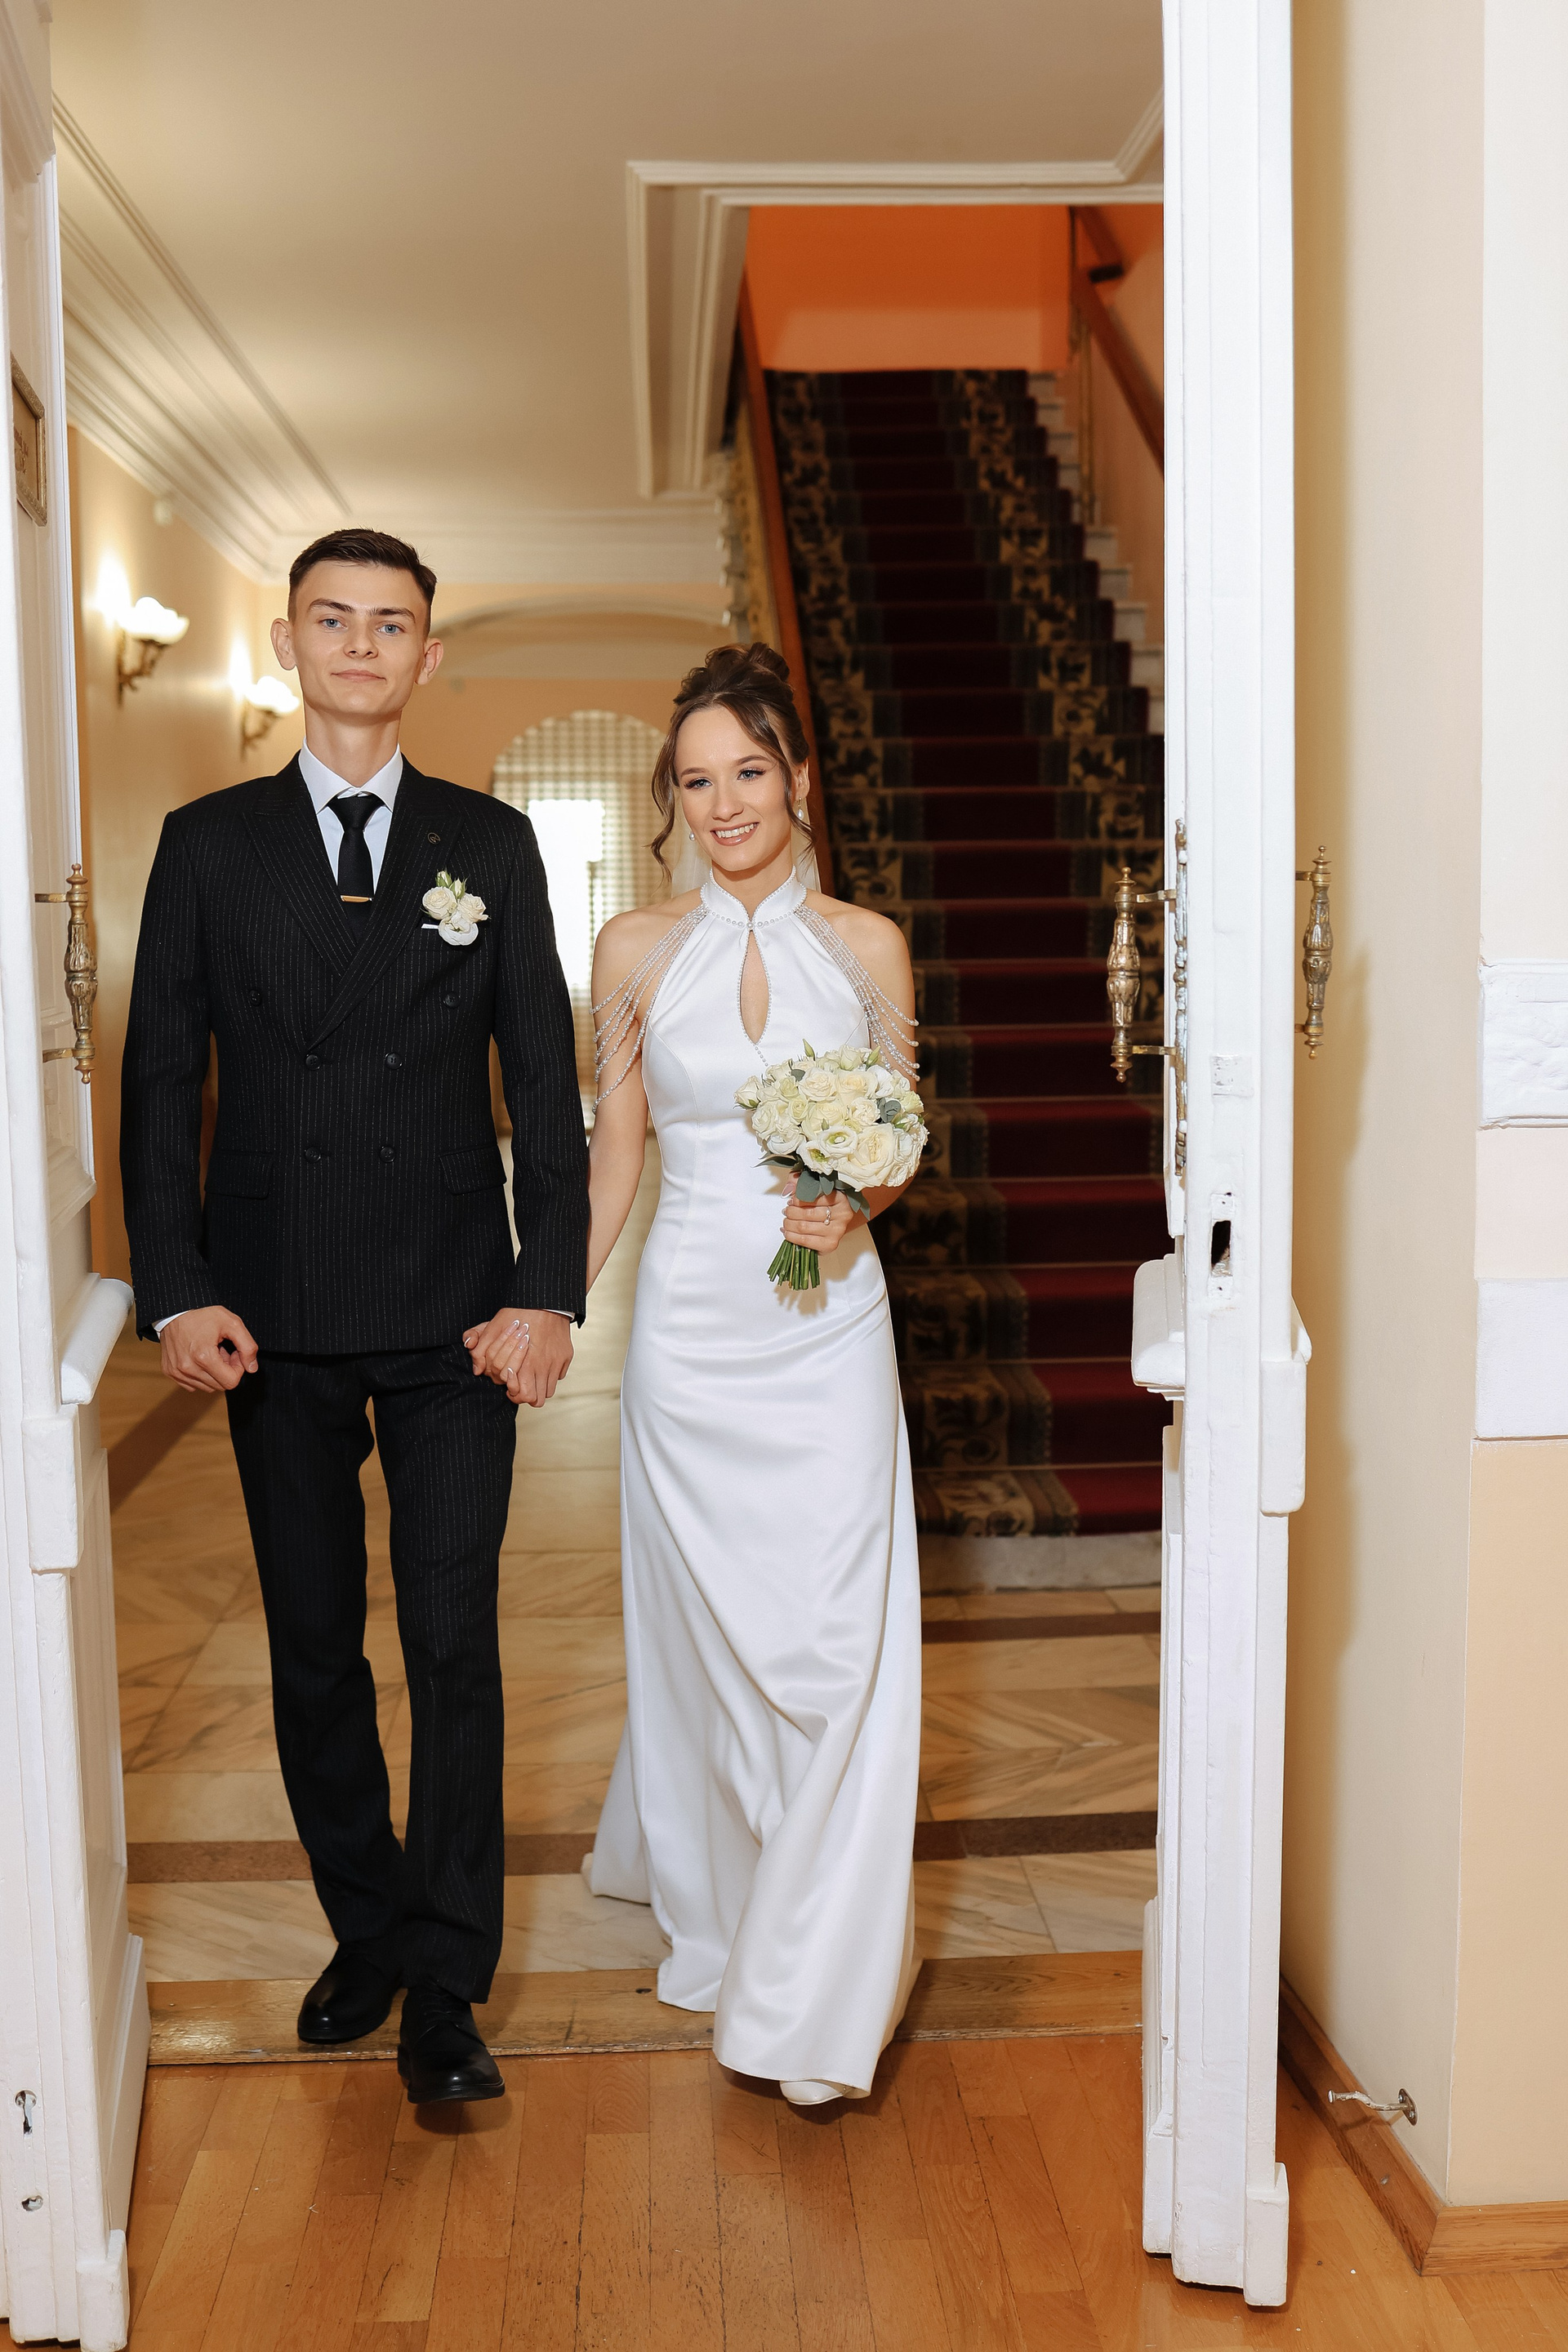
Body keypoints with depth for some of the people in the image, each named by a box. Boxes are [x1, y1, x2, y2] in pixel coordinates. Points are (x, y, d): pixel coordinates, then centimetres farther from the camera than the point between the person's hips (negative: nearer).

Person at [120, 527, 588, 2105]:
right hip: (276, 1318, 1)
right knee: (314, 1651, 11)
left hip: (455, 1316, -1)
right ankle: (366, 1930, 29)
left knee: (453, 1644, -1)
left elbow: (544, 1083, 3)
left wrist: (549, 1292, -6)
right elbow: (161, 1080, 4)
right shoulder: (209, 844, 6)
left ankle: (444, 1991, 11)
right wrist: (177, 1292, -5)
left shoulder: (491, 845, 5)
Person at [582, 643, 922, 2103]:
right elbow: (612, 1155, 8)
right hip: (691, 1325, 1)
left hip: (828, 1330, 0)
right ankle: (718, 1893, 35)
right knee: (708, 1633, 10)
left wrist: (855, 1206, -13)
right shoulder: (635, 952, 3)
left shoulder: (866, 946, 3)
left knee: (837, 1640, -3)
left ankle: (818, 1990, 10)